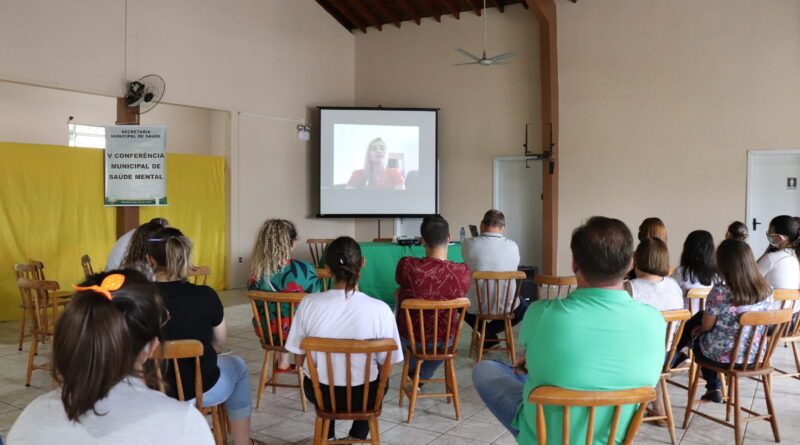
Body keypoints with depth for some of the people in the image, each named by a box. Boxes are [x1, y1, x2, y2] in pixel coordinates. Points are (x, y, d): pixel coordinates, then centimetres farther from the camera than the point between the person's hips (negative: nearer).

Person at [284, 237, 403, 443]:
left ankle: (326, 437, 37)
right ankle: (357, 438, 33)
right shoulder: (380, 309, -21)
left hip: (319, 393, 2)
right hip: (364, 395, -1)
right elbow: (386, 364, -10)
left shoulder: (309, 303, -17)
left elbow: (300, 358, -5)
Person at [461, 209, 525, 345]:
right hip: (506, 306, 0)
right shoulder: (512, 246, -10)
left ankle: (487, 334, 18)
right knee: (524, 307, 33)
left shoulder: (468, 244, -13)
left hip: (475, 307, 0)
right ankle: (491, 329, 14)